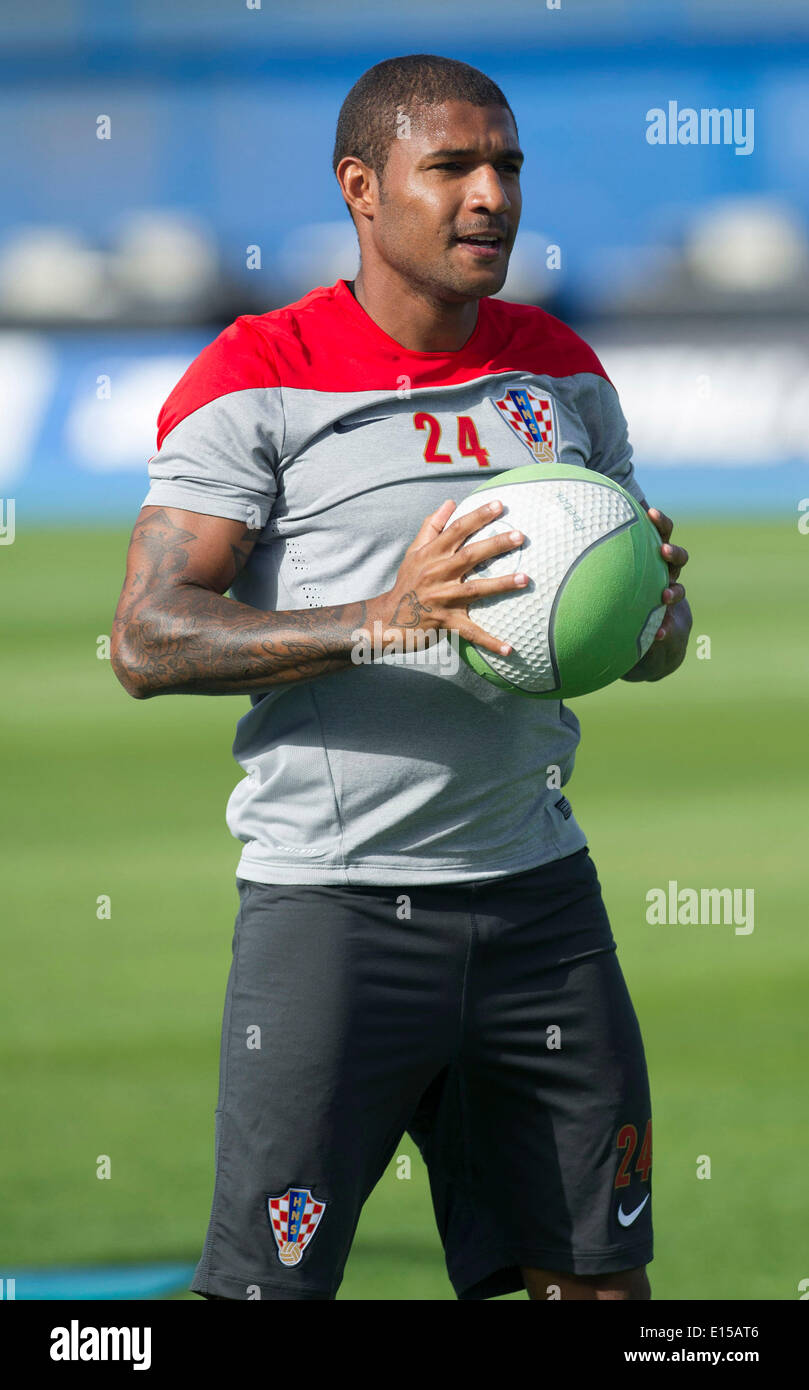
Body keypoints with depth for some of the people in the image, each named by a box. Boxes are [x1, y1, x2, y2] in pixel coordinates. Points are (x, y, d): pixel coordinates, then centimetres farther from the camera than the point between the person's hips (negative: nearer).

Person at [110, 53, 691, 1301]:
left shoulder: (565, 373, 12)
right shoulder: (258, 379, -6)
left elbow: (656, 638, 19)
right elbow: (148, 642, -12)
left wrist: (650, 610, -7)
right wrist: (380, 623, -23)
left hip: (538, 893, 5)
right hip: (334, 906, -5)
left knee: (597, 1274, 6)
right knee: (269, 1286, -6)